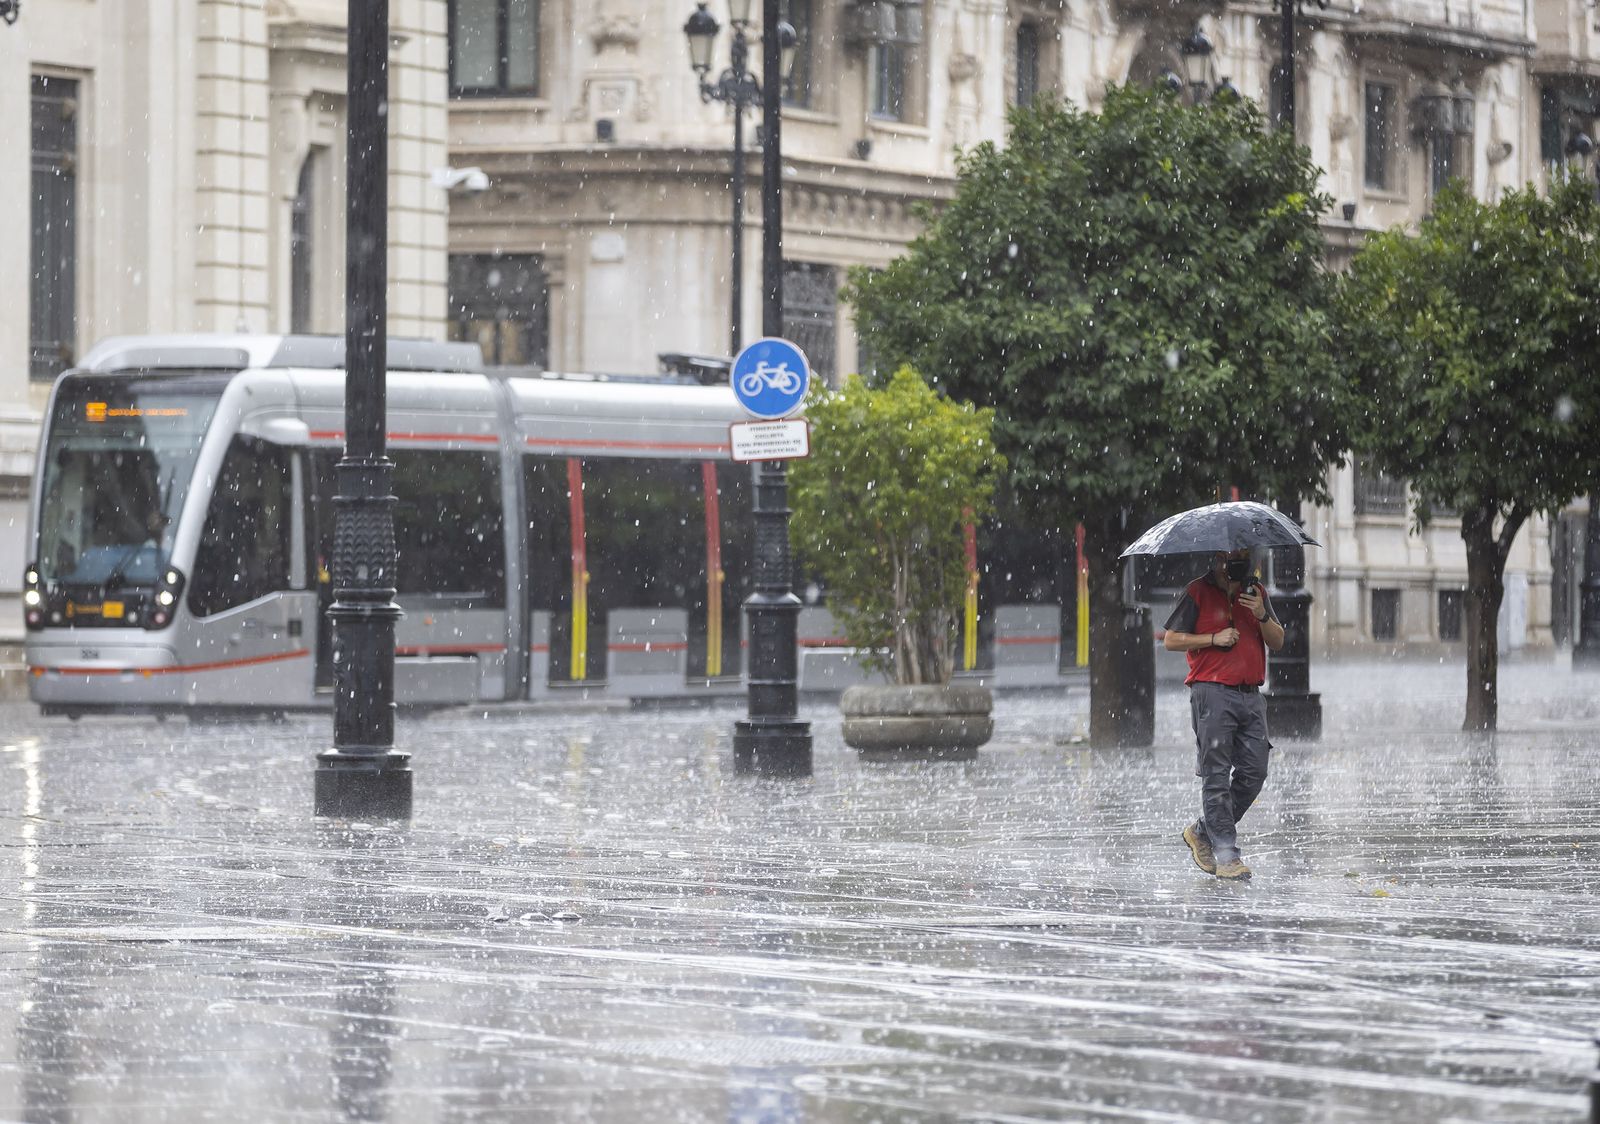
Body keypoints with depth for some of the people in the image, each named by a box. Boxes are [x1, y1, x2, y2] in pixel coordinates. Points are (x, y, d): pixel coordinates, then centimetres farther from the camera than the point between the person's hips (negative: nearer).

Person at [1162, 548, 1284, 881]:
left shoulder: (1256, 592, 15)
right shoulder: (1199, 592, 1)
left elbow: (1277, 642, 12)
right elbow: (1172, 640, -1)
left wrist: (1262, 616, -7)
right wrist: (1214, 639, -12)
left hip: (1250, 696, 5)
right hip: (1213, 694, -5)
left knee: (1253, 773, 3)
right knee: (1216, 775, -6)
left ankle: (1203, 831, 20)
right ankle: (1226, 855, -6)